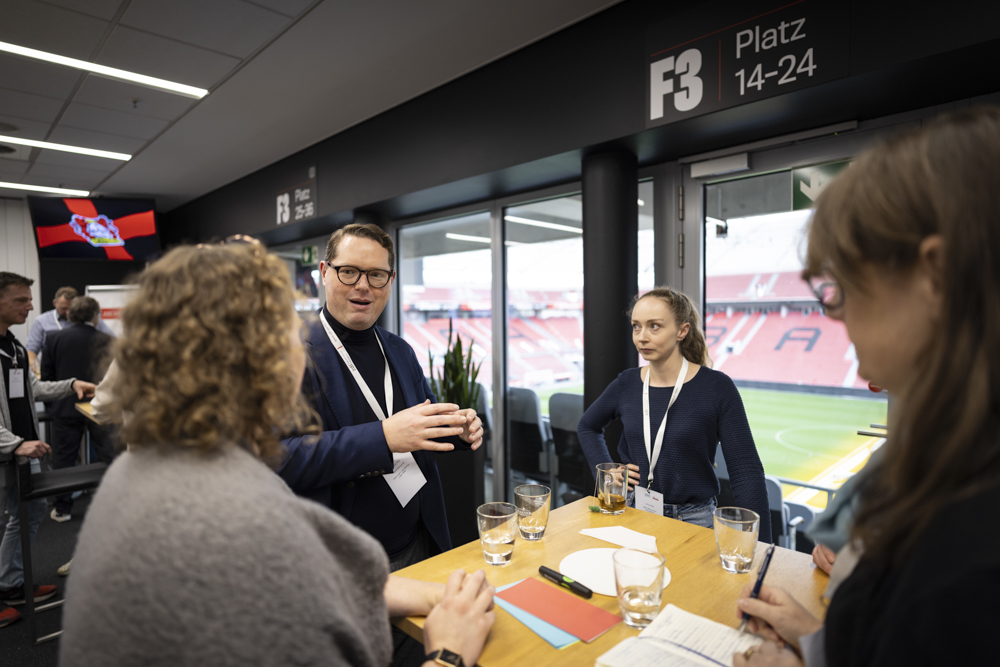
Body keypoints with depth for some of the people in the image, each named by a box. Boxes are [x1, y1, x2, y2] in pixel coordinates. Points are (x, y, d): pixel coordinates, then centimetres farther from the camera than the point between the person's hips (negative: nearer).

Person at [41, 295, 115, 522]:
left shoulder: (53, 338, -5)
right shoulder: (107, 341, -11)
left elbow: (46, 376, -1)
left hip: (65, 408, 1)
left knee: (63, 459, 13)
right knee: (108, 457, 11)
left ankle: (62, 508, 22)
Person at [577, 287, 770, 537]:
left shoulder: (717, 387, -11)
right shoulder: (626, 384, -1)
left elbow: (746, 472, -10)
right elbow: (587, 427, 18)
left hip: (692, 520, -1)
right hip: (633, 514, 2)